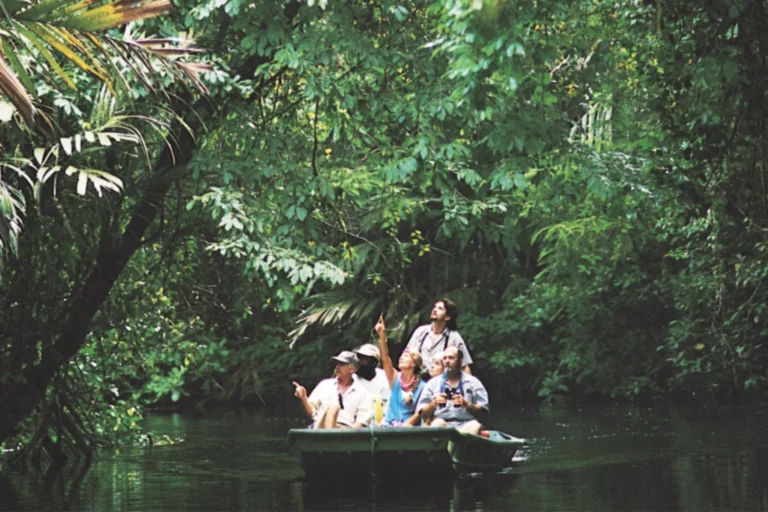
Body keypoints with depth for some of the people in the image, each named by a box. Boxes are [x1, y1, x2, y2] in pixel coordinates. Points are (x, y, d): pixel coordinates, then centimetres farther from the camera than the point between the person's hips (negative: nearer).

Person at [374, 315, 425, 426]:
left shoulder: (421, 387, -1)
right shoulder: (395, 378, 7)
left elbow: (419, 413, -3)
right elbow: (385, 358, -7)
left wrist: (405, 425, -18)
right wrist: (382, 335, -19)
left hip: (408, 427, -3)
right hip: (389, 425, 3)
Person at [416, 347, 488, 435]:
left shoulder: (473, 382, 17)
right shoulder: (433, 383, 20)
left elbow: (482, 409, 9)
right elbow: (423, 414, 14)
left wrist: (466, 404, -8)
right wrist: (434, 403, -5)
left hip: (465, 426, 0)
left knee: (475, 425, -34)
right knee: (438, 423, -34)